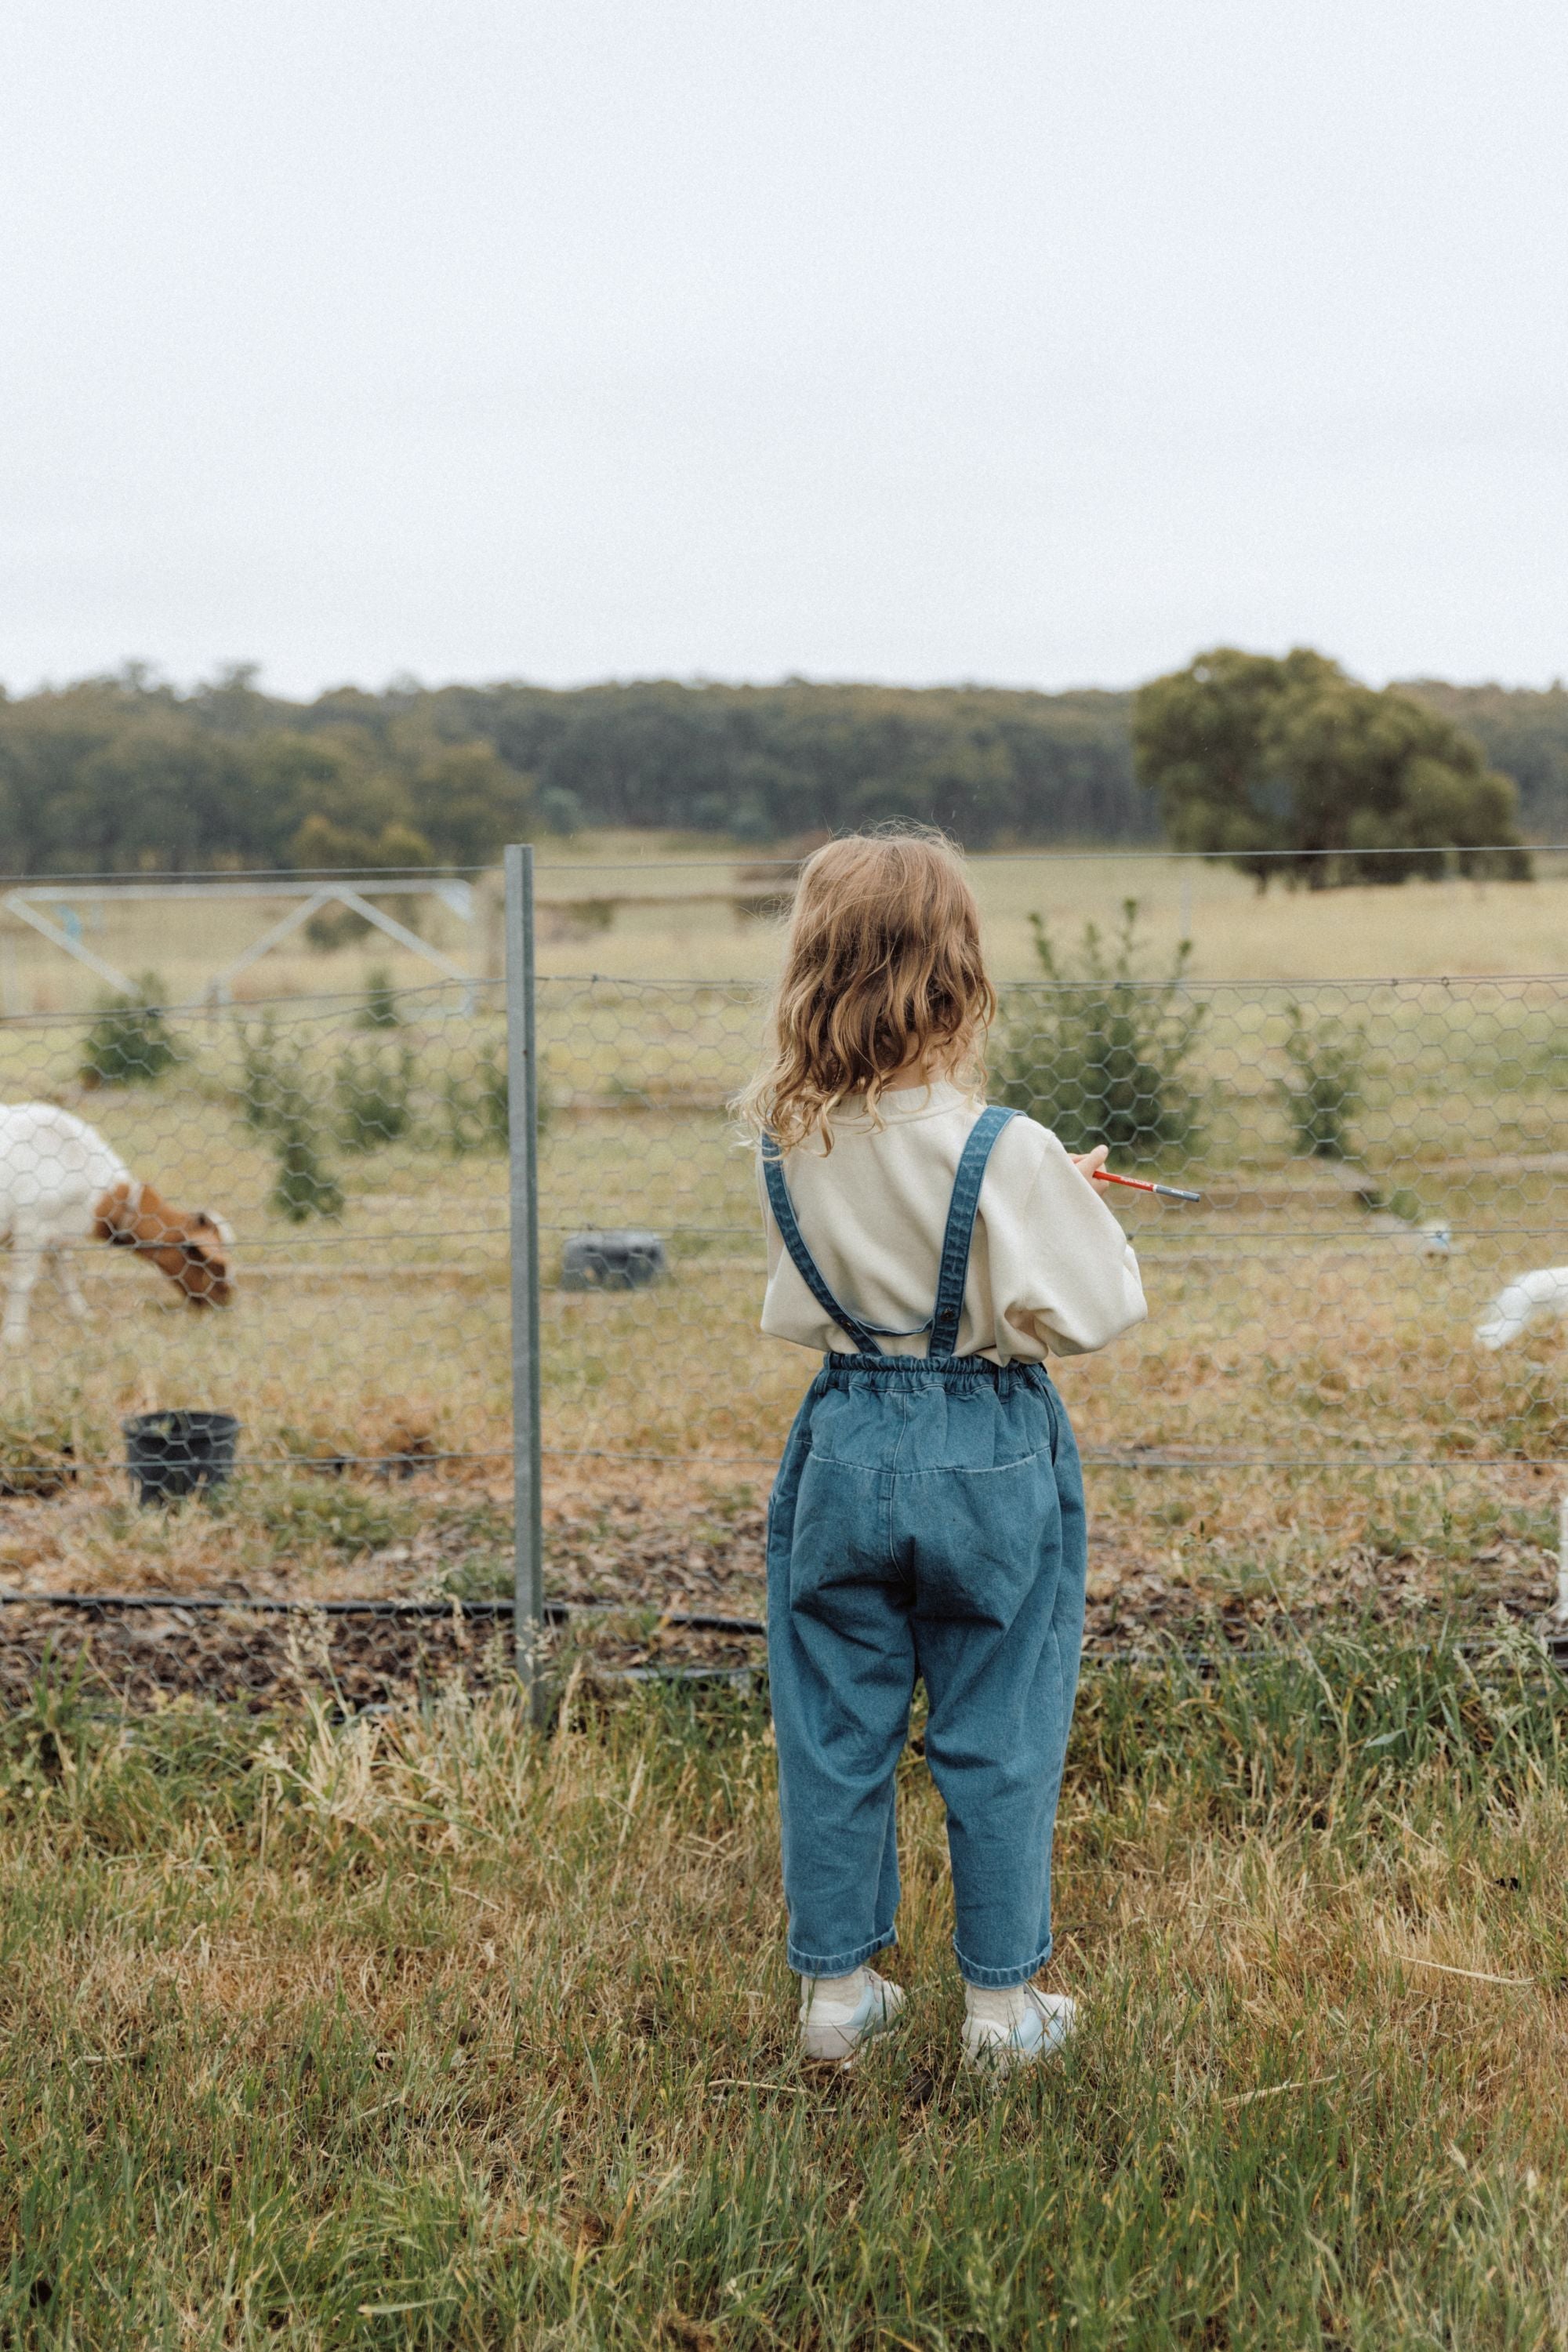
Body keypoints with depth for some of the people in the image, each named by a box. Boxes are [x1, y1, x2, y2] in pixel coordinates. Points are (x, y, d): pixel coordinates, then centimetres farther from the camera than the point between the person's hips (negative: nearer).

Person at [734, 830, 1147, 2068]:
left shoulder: (787, 1140, -5)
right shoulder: (1004, 1151, -20)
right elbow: (1086, 1311, -16)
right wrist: (1073, 1205, 2)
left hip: (845, 1442, 4)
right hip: (990, 1456, -3)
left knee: (835, 1733, 15)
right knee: (997, 1741, 10)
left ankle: (837, 1989, 26)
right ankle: (1004, 2003, 22)